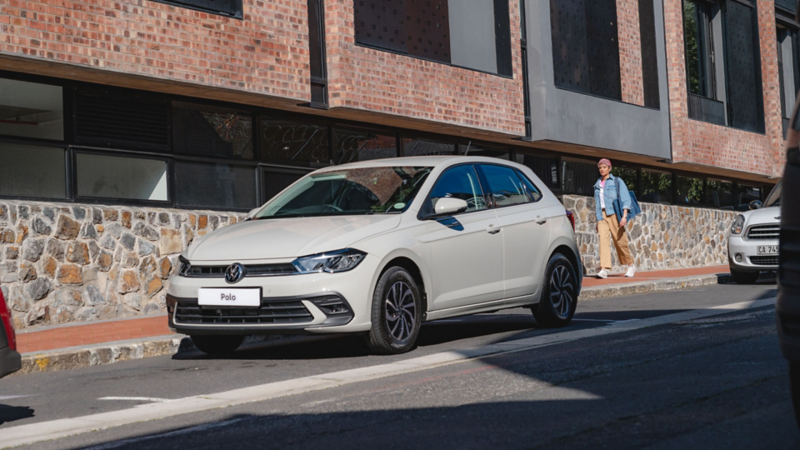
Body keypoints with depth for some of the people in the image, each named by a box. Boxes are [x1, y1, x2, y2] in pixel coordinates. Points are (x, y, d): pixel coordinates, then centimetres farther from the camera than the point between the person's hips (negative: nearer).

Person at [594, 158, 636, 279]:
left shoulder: (617, 182, 2)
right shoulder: (597, 185, 17)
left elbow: (626, 199, -4)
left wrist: (624, 216, -16)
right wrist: (598, 220, 19)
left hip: (614, 214, -4)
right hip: (602, 215, 4)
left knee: (620, 241, -2)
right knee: (603, 239, -15)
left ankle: (631, 266, 18)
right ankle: (604, 269, -24)